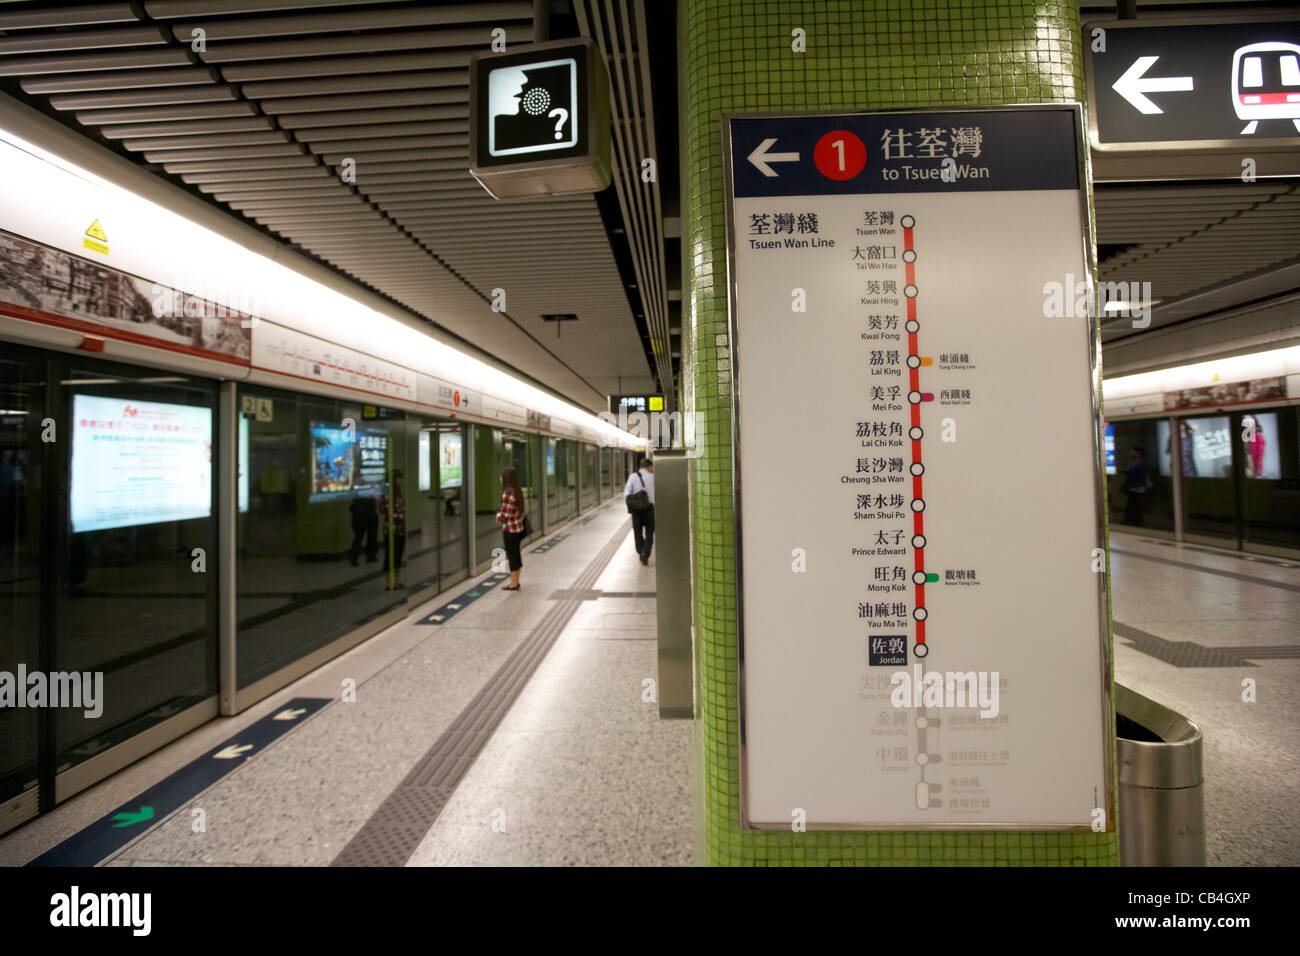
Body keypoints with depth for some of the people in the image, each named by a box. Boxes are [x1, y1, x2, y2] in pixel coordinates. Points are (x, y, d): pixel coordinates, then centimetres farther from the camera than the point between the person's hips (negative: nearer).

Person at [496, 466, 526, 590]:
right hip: (518, 527, 9)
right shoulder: (518, 491, 8)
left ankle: (513, 584, 8)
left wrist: (498, 516, 1)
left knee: (512, 556, 0)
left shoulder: (508, 493, -19)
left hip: (509, 529, -9)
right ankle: (515, 582, 24)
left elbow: (504, 514, -20)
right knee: (515, 555, 15)